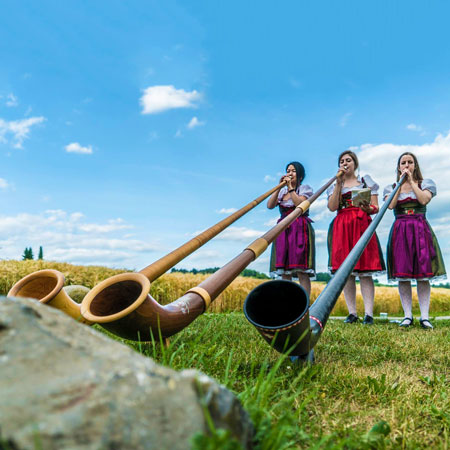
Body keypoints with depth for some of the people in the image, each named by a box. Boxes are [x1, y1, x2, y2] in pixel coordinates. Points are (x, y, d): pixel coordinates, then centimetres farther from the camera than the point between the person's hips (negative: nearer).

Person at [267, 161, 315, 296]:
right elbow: (270, 205, 3)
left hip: (300, 229, -4)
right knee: (284, 272, -1)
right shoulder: (282, 191, 20)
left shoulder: (305, 188, 8)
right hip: (283, 230, 5)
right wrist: (280, 186, 0)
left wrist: (290, 187, -9)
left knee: (302, 271, -12)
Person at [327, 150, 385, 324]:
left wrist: (368, 209, -15)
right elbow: (332, 207, 0)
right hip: (342, 228, 2)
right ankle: (352, 313, 2)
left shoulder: (366, 181, 16)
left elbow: (376, 208, 9)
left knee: (364, 271, -8)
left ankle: (369, 313, -7)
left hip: (362, 225, -1)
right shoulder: (335, 185, 19)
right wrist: (339, 183, -1)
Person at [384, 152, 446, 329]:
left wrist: (411, 181, -3)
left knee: (423, 274, -6)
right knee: (402, 274, -4)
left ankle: (424, 316, -2)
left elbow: (424, 200, -8)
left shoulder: (425, 184, 13)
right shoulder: (391, 188, 14)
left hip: (421, 229, 0)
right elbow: (391, 205, -6)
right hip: (400, 230, 1)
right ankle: (407, 315, 2)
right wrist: (401, 183, -2)